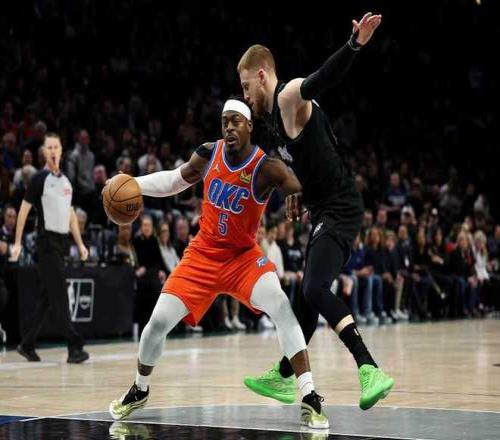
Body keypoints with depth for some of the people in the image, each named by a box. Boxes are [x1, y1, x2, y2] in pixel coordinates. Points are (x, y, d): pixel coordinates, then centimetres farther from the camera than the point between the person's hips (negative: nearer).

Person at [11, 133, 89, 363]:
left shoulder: (65, 180, 15)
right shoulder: (39, 178, -6)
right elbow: (24, 210, -6)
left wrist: (80, 243, 15)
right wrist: (17, 243, -11)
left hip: (62, 241, 8)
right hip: (47, 242, -8)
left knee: (47, 296, 10)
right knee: (60, 295, -11)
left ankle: (27, 344, 18)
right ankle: (74, 346, -13)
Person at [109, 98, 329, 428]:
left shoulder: (267, 167, -20)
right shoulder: (208, 154, -8)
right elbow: (174, 181, 10)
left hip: (243, 256, -3)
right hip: (203, 254, 3)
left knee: (283, 308, -28)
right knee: (159, 321, -3)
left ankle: (310, 399, -25)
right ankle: (139, 391, 25)